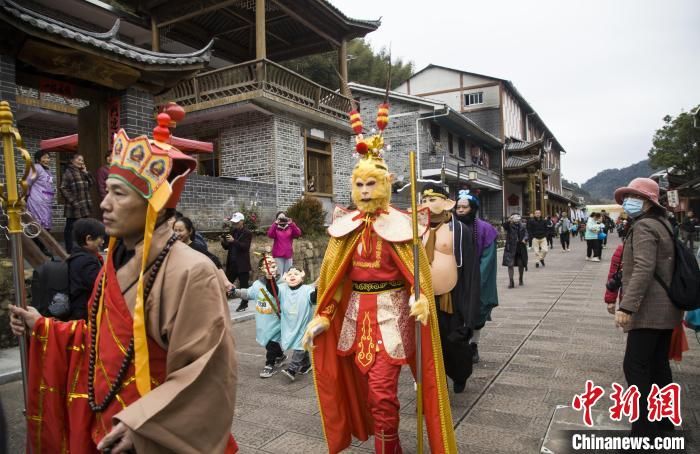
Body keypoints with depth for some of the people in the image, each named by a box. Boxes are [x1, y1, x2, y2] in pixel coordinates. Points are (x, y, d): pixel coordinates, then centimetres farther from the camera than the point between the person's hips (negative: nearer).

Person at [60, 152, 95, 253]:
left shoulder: (83, 172, 15)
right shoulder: (68, 172, -8)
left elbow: (92, 183, 10)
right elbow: (63, 188, -14)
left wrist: (86, 172, 3)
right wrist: (72, 201, -17)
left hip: (85, 206, 7)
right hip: (74, 206, -7)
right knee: (70, 228, 2)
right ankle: (69, 250, 6)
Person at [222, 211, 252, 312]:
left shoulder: (247, 233, -8)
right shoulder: (232, 231, 11)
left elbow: (245, 247, -20)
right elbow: (227, 247, 14)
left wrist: (234, 241, -30)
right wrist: (223, 242, -8)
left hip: (242, 264, -6)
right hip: (231, 263, 6)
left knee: (243, 285, 3)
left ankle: (244, 304, 14)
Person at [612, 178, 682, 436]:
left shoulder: (643, 226, -15)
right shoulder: (662, 223, 15)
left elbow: (643, 269, -27)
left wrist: (626, 306, -30)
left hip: (649, 310, -10)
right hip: (665, 308, 10)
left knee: (635, 366, -6)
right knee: (658, 364, 18)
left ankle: (645, 429, -2)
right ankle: (664, 420, 29)